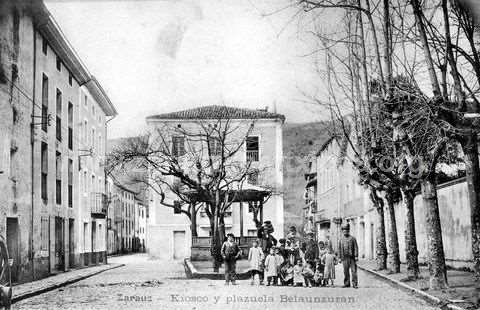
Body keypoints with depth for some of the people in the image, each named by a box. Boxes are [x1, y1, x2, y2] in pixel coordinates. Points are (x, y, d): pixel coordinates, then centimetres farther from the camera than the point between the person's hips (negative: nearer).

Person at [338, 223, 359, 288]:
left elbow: (356, 248, 0)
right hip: (344, 258, 3)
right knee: (346, 271, 5)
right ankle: (347, 283, 13)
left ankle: (355, 284, -4)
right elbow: (339, 249, 13)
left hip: (352, 257, -3)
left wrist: (356, 256, -8)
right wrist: (339, 257, 8)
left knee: (354, 271, -5)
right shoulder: (341, 239, 12)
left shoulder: (352, 238, 4)